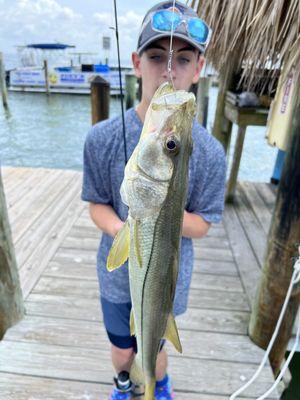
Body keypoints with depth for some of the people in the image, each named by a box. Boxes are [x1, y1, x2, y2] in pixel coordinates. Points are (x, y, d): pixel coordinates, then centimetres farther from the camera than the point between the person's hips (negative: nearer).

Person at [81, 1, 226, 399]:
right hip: (118, 274, 1)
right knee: (122, 350, 25)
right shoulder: (102, 138, -18)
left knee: (153, 349, 25)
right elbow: (97, 205, -8)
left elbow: (201, 224, -11)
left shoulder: (209, 152, -19)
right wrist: (122, 231, -29)